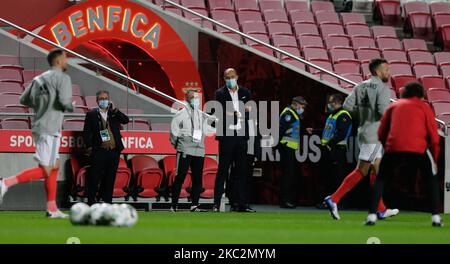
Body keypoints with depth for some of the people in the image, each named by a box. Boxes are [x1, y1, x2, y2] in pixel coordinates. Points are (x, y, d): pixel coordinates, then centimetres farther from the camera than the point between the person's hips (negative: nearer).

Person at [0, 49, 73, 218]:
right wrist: (70, 107, 2)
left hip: (38, 128, 9)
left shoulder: (40, 78, 15)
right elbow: (64, 101, -20)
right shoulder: (63, 78, -8)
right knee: (45, 171, -8)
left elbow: (23, 100, 14)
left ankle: (52, 209, 12)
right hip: (50, 129, -9)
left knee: (55, 166, 14)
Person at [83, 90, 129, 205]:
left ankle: (107, 203, 13)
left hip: (113, 151, 3)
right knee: (94, 179, -5)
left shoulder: (114, 113, 12)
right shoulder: (91, 114, 6)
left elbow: (126, 120, -3)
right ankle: (91, 202, -2)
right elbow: (86, 132, 5)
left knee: (109, 179, 7)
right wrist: (89, 147, -3)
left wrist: (114, 110, -9)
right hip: (98, 151, -3)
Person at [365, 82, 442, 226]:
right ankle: (435, 217, 7)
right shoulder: (424, 107, 20)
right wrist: (434, 159, 22)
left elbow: (381, 133, 20)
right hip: (418, 148, -1)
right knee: (433, 179, 19)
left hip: (394, 147, 1)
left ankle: (372, 216, 6)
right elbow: (434, 136, 13)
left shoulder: (394, 106, 26)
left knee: (380, 179, 21)